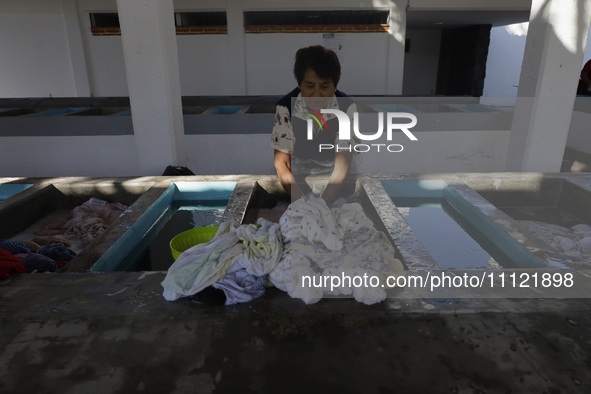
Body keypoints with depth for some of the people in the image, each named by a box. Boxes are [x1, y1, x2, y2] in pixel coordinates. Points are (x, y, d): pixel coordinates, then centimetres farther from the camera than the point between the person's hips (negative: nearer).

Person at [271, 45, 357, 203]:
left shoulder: (347, 107, -18)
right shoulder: (285, 107, -19)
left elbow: (343, 162, -22)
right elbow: (281, 162, -20)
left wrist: (324, 201, -40)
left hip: (334, 174, 1)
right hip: (298, 173, 0)